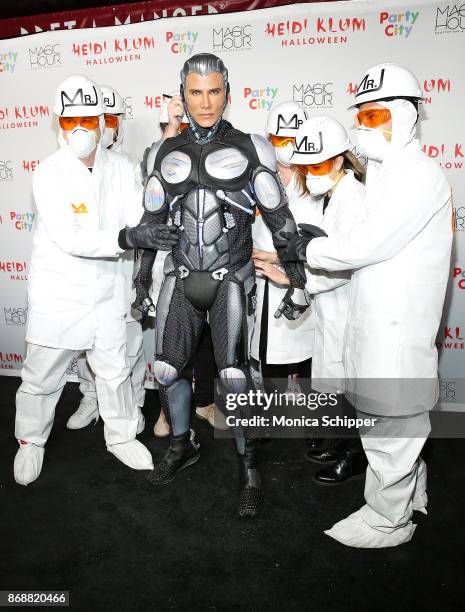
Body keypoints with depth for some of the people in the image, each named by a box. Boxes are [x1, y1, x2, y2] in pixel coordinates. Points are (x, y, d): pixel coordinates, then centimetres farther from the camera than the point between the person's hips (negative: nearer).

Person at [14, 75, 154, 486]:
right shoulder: (50, 173, -13)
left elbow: (139, 220, -5)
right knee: (43, 375, 9)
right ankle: (31, 442, 34)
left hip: (105, 290, 4)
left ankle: (121, 436, 35)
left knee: (115, 370, 15)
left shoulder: (120, 168, 1)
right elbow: (69, 239, -22)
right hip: (58, 292, -3)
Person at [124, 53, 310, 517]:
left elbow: (280, 220, -3)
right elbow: (151, 221, 13)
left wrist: (296, 282, -9)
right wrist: (142, 277, 13)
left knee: (233, 376, -10)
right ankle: (182, 446, 31)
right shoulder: (163, 155, 6)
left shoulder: (250, 150, -3)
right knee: (166, 370, 5)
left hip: (231, 279, -3)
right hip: (181, 278, 4)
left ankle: (248, 464, 13)